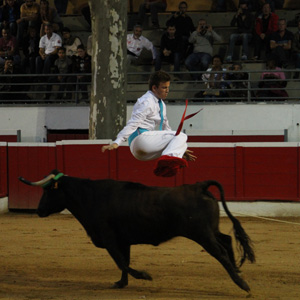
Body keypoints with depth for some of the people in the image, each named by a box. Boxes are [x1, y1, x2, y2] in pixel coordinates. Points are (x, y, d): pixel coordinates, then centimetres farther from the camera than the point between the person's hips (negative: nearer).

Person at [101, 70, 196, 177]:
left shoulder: (160, 104, 23)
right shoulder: (147, 102, -7)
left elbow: (166, 128, 30)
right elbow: (132, 124, -17)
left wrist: (182, 151, 28)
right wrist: (116, 143, -27)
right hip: (142, 137, -10)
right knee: (181, 136, -19)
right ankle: (168, 158, -49)